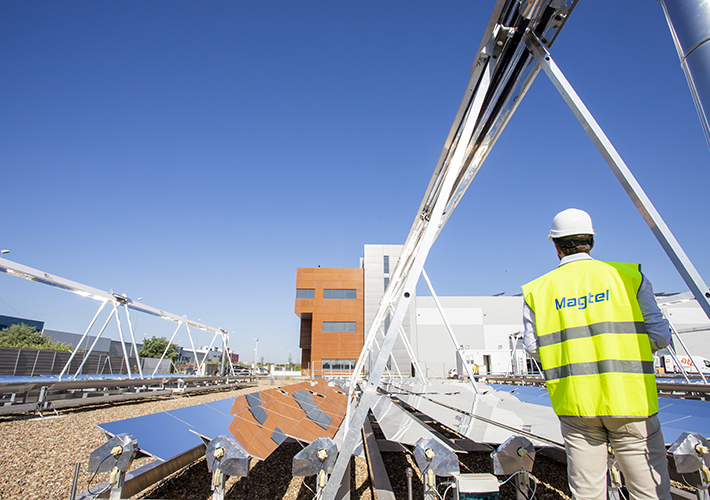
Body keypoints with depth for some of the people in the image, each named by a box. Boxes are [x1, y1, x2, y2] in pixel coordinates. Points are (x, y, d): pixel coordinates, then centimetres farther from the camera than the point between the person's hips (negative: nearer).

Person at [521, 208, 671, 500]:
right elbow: (660, 336, -1)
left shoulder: (537, 290, 1)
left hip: (574, 402, 1)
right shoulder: (628, 276, -1)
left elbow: (533, 347, 0)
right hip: (629, 398, -1)